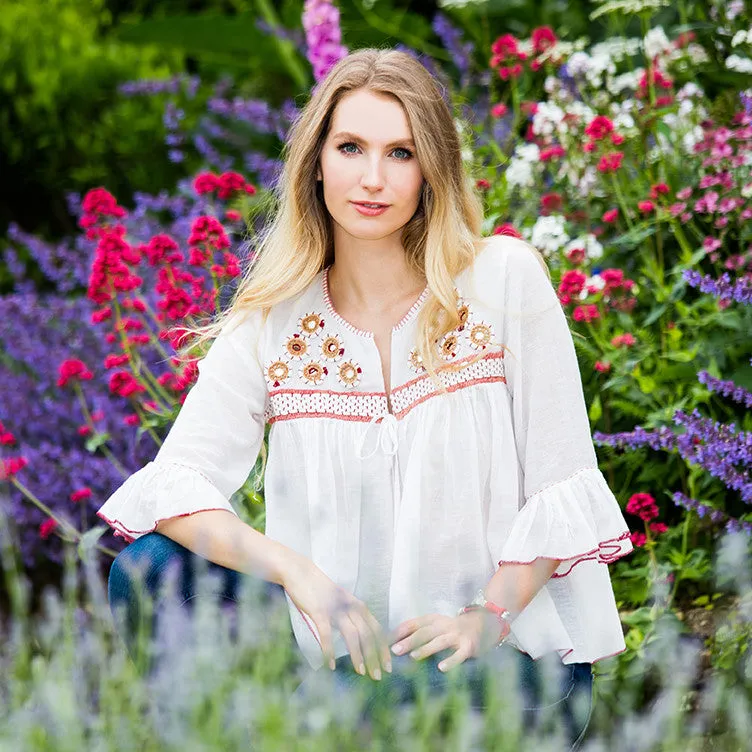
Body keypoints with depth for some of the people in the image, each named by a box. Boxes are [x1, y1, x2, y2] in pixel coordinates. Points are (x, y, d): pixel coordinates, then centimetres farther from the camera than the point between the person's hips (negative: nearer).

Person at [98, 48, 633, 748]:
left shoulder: (505, 281, -3)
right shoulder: (271, 322, 2)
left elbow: (560, 487, -2)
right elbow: (175, 480, -9)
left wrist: (489, 619, -14)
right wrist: (296, 572, -25)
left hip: (508, 653, -3)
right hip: (345, 654, 3)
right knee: (151, 571, -18)